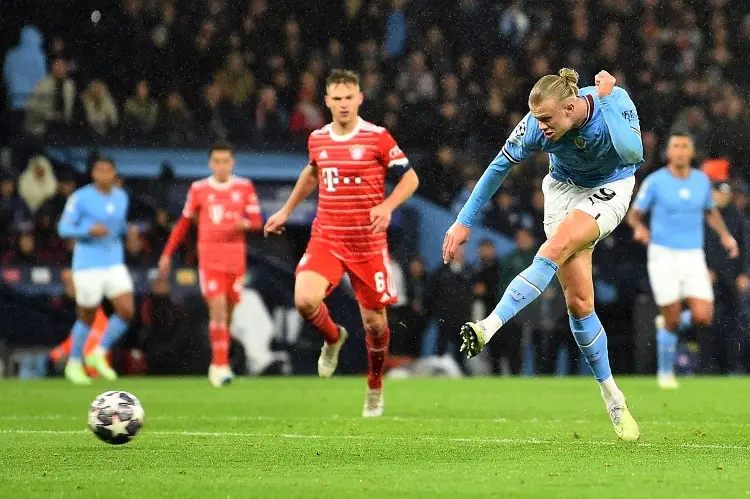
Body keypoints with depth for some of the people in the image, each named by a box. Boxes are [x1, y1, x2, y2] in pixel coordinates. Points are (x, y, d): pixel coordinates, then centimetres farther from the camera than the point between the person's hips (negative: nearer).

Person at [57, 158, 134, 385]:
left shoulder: (121, 197, 8)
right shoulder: (80, 197, -9)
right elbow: (64, 228, -9)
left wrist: (126, 231, 1)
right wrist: (89, 230, -24)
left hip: (115, 264, 5)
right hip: (88, 266, -5)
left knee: (127, 311, -9)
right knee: (87, 317, 3)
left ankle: (100, 354, 10)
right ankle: (74, 363, 24)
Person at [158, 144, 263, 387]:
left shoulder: (245, 187, 5)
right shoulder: (198, 189, 4)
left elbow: (257, 221, 4)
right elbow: (184, 222, 13)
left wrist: (245, 223, -20)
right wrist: (167, 253, 12)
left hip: (236, 256, 2)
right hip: (209, 256, -2)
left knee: (228, 313, 7)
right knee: (218, 309, -16)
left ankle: (218, 365, 23)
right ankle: (220, 365, -18)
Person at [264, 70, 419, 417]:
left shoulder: (377, 138, -8)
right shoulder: (317, 139, 5)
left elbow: (410, 178, -3)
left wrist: (387, 206, -21)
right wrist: (286, 211, 30)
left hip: (368, 243, -3)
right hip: (325, 240, 3)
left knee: (374, 322, 2)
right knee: (304, 300, -21)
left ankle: (375, 387, 30)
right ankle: (333, 338, 14)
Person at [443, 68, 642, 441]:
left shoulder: (616, 102, -27)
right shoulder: (536, 126, -21)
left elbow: (633, 153, -41)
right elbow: (499, 167, -9)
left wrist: (606, 102, -39)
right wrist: (464, 221, -8)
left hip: (610, 189, -2)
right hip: (564, 188, 2)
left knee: (554, 249, -31)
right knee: (578, 300, -8)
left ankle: (489, 328, -36)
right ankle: (613, 400, 3)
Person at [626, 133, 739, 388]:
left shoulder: (702, 180, 5)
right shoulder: (655, 181, -6)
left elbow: (710, 211, 22)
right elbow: (634, 214, -1)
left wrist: (725, 235, 8)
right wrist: (639, 227, -23)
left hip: (693, 257, 3)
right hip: (663, 255, -3)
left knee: (703, 318, -10)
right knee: (672, 322, -3)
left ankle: (666, 322, 20)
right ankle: (665, 372, 17)